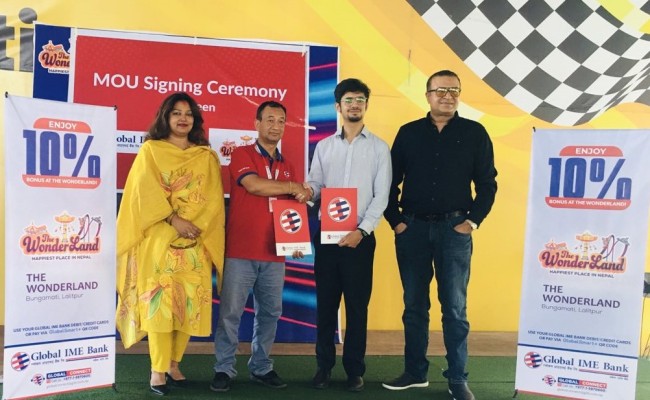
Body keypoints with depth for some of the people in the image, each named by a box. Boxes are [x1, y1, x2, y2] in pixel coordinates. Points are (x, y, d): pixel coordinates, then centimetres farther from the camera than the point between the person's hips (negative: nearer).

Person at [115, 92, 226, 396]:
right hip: (160, 239, -2)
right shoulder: (150, 150, 8)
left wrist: (196, 225, -12)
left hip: (196, 241, 2)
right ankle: (157, 370, 1)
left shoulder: (206, 156, 13)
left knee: (190, 301, 0)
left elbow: (213, 198, 4)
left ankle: (173, 365, 13)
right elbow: (146, 192, -4)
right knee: (159, 299, -6)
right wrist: (174, 219, -15)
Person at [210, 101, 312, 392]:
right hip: (240, 250, -5)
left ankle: (261, 367, 22)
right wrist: (293, 187, -8)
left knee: (270, 312, 10)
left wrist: (300, 199, -3)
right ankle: (224, 369, 11)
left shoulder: (287, 167, 17)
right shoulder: (242, 155, 0)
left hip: (274, 253, 5)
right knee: (230, 311, -1)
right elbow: (253, 185, -18)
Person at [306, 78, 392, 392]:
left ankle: (355, 369, 17)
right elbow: (314, 186, 6)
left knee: (357, 305, 5)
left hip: (360, 237, -2)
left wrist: (362, 230, -13)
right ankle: (324, 365, 20)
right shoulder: (324, 147, 10)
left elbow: (381, 196, -3)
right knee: (325, 303, 8)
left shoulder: (379, 148, 3)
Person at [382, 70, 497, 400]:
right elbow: (390, 181, 8)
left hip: (454, 228, -1)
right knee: (414, 305, 9)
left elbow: (487, 182, 4)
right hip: (412, 227, 2)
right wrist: (395, 219, 1)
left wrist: (473, 220, -5)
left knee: (454, 306, 2)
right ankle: (415, 372, 21)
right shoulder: (408, 133, 7)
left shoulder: (474, 133, 4)